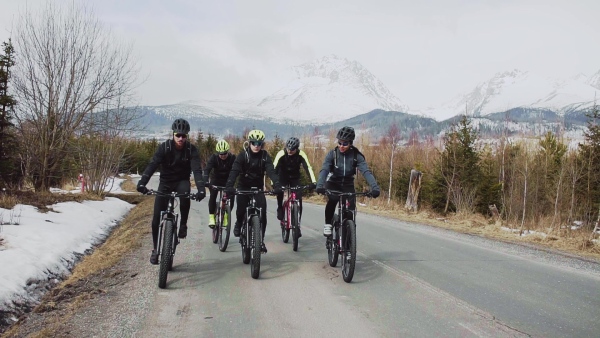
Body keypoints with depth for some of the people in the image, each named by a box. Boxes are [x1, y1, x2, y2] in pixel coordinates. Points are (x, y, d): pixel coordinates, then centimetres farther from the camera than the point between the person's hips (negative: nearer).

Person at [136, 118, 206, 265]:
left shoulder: (191, 149, -16)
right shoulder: (164, 147, -17)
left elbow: (197, 169, -27)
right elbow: (152, 165, -29)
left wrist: (201, 189, -45)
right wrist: (142, 182, -46)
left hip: (182, 181, -1)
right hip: (165, 182, 1)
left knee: (185, 194, -38)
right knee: (157, 218, -4)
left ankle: (183, 224, -15)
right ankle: (155, 248, 16)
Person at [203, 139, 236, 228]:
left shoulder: (232, 158, -19)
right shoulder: (214, 157, -20)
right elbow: (207, 169, -30)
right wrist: (205, 181, -47)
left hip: (227, 180, 1)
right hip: (216, 180, -1)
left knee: (231, 195, -20)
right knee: (213, 195, -25)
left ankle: (226, 215, 1)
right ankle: (211, 217, -14)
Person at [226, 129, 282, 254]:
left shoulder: (265, 156, -8)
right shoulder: (243, 155, -13)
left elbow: (271, 171, -20)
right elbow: (234, 171, -25)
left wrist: (277, 185, -39)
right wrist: (229, 186, -42)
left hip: (258, 187, 1)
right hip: (243, 187, -1)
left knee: (262, 213, -13)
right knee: (241, 210, -11)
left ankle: (261, 240, -2)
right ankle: (238, 224, 27)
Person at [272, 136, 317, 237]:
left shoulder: (301, 155, -23)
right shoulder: (281, 154, -25)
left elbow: (308, 168, -31)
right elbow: (274, 168, -31)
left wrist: (314, 182, -45)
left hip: (295, 178, 1)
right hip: (283, 177, -1)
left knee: (298, 199, -13)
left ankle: (297, 225, -1)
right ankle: (280, 208, -2)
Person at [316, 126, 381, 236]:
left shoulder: (356, 155, -16)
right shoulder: (332, 154, -17)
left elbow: (366, 171, -27)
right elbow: (324, 170, -29)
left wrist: (374, 187, -44)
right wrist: (320, 185, -49)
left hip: (348, 185, 1)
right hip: (333, 184, -1)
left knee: (351, 207, -19)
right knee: (332, 200, -30)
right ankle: (327, 224, -10)